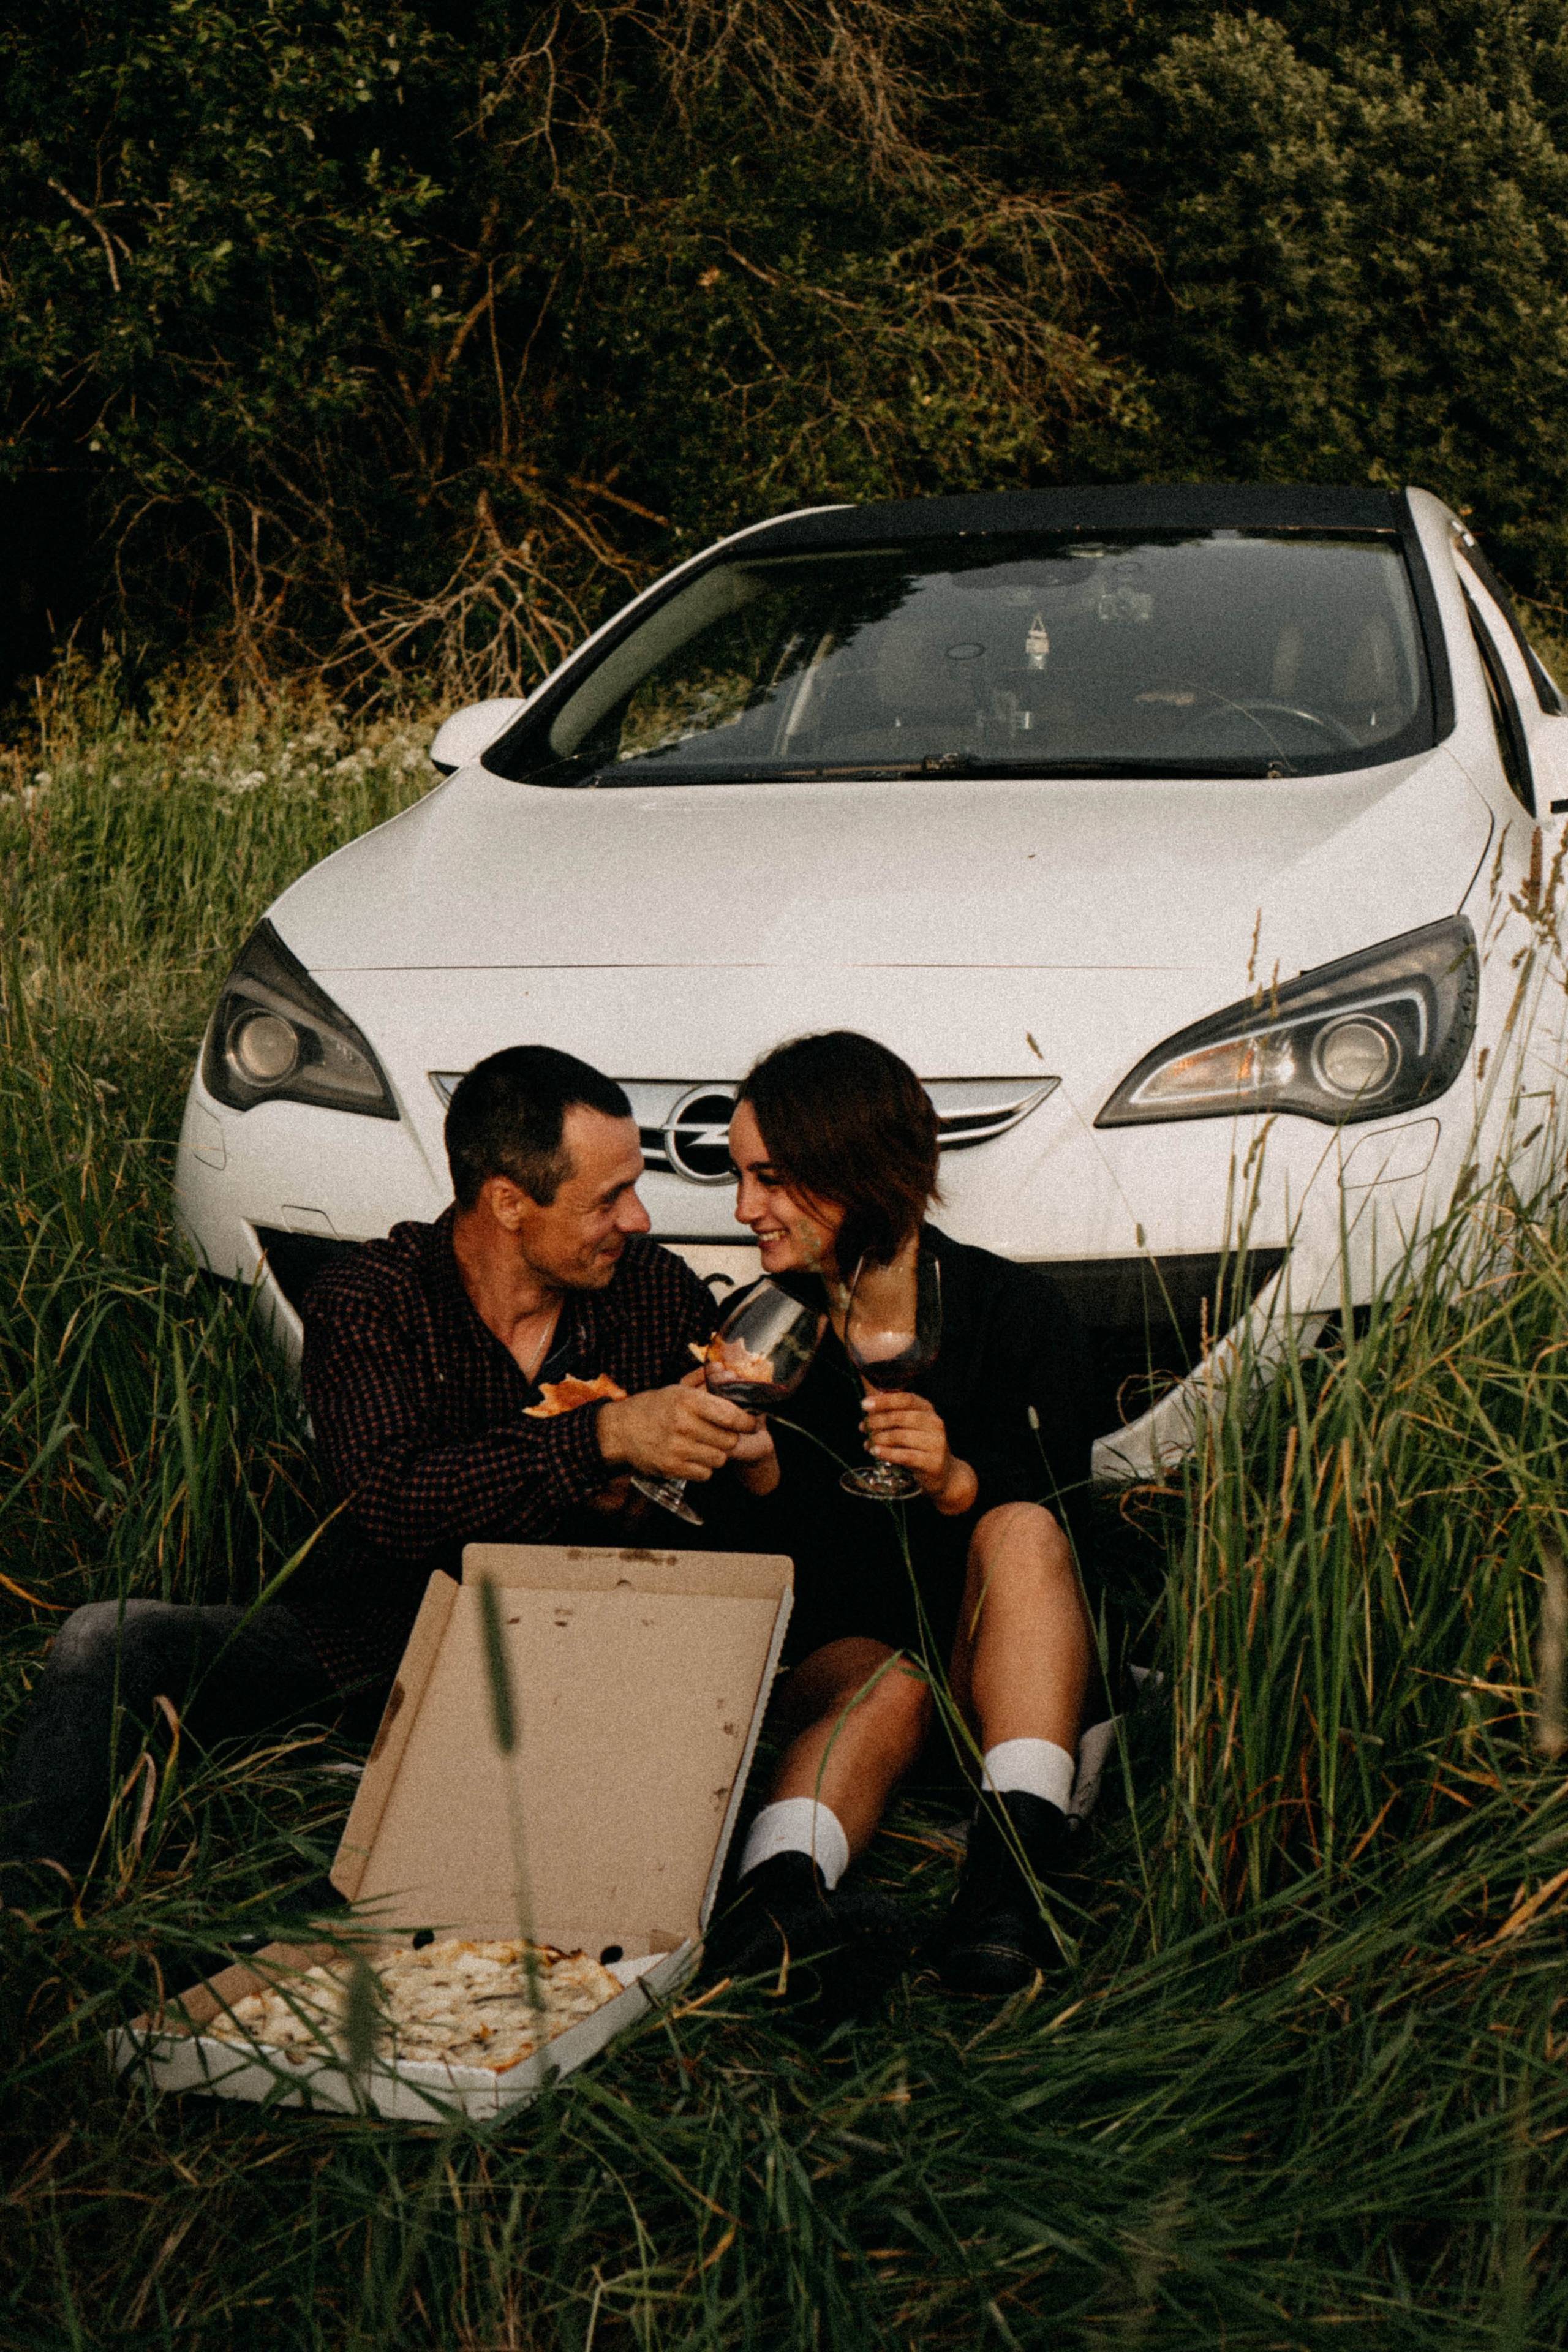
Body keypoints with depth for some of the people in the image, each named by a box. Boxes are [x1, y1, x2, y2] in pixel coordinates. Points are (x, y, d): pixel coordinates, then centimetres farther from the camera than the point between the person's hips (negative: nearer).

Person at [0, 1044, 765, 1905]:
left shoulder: (661, 1294, 0)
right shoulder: (367, 1299, -9)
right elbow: (388, 1501, -25)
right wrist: (604, 1436, -32)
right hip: (366, 1637, -1)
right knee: (109, 1642, -20)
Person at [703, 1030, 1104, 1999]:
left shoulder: (1015, 1309, 1)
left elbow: (1059, 1523, -6)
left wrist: (955, 1480, -26)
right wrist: (746, 1462, -20)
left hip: (989, 1672, 0)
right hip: (831, 1654, 1)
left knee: (1019, 1531, -31)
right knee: (887, 1689, -34)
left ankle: (1015, 1861, -47)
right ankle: (788, 1882, -62)